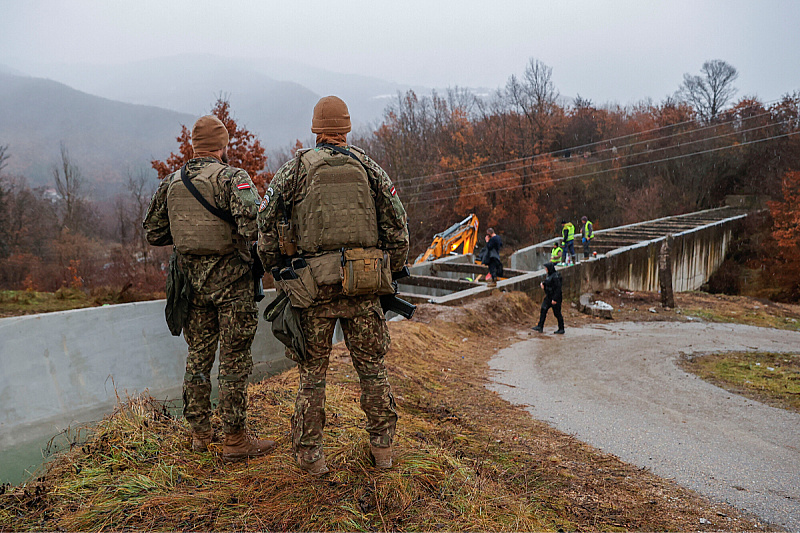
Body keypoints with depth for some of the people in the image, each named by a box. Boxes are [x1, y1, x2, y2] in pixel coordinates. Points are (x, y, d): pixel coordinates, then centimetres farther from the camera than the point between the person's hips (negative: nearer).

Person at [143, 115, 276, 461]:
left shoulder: (171, 183, 8)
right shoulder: (232, 178, -11)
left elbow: (153, 233, 13)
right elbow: (252, 224, -26)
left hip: (192, 281, 6)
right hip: (230, 280, -6)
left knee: (198, 356, 16)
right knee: (234, 360, 1)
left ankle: (199, 432, 27)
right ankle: (235, 440, 8)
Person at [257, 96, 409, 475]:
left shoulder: (295, 169, 2)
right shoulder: (368, 168, 7)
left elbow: (267, 223, 1)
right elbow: (397, 225, 5)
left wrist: (276, 271, 13)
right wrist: (392, 271, 16)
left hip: (313, 286, -1)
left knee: (312, 370, 10)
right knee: (372, 365, 14)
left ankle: (310, 454, 17)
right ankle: (382, 446, 23)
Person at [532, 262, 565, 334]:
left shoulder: (555, 276, -20)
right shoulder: (549, 275, 10)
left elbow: (558, 288, -23)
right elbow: (546, 282, 26)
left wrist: (555, 299, -24)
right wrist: (542, 283, 2)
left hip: (555, 297, -9)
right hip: (548, 297, 9)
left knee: (557, 313, 0)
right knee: (543, 310, 4)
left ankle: (561, 329, 11)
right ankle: (540, 327, 6)